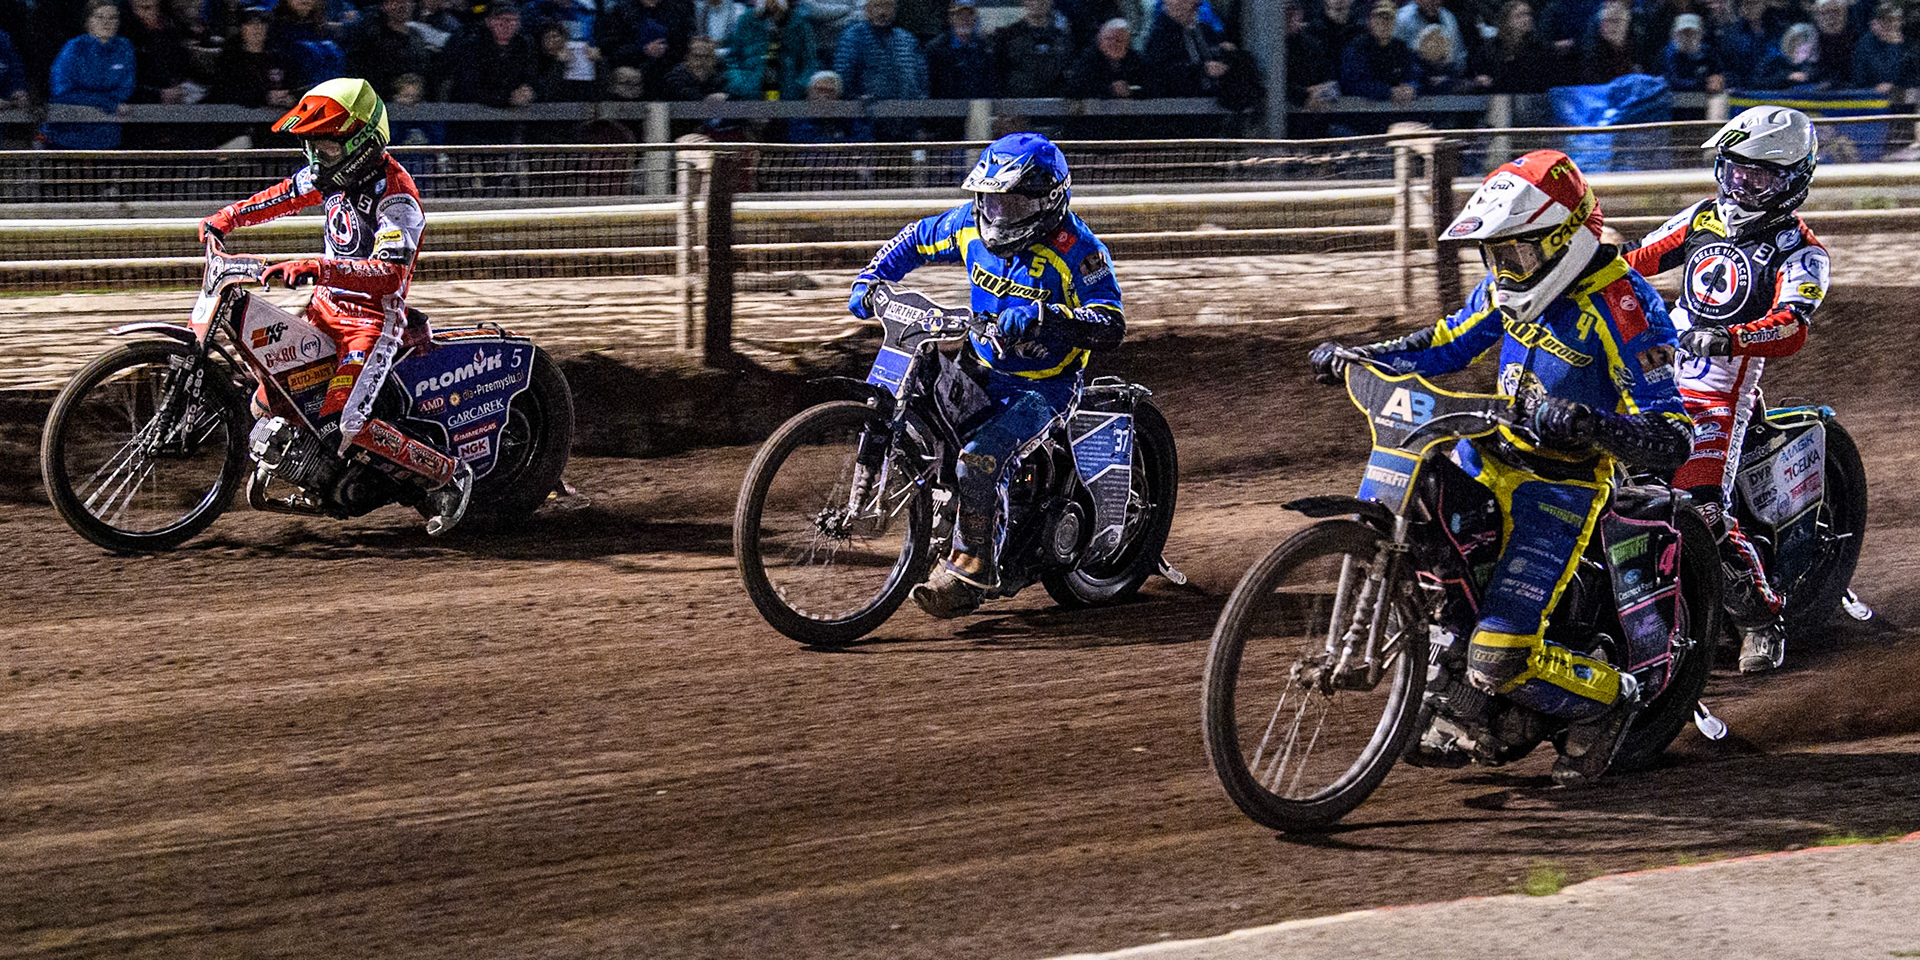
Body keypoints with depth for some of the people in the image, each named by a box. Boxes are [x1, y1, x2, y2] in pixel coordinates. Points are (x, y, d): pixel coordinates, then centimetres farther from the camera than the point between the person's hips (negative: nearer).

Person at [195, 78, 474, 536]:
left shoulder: (396, 197, -24)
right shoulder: (331, 172, 0)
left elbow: (389, 272, -36)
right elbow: (281, 196, 19)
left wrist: (315, 268, -46)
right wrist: (225, 219, 9)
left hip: (373, 318, -8)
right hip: (327, 306, 8)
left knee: (346, 426, -23)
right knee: (265, 405, 6)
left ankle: (449, 475, -8)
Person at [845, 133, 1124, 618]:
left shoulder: (1076, 248, -21)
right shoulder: (972, 224, -2)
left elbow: (1111, 327, -29)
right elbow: (916, 240, 16)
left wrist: (1044, 316, -44)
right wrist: (870, 278, 1)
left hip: (1042, 387, -7)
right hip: (980, 368, 7)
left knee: (980, 459, -30)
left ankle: (969, 575, -22)